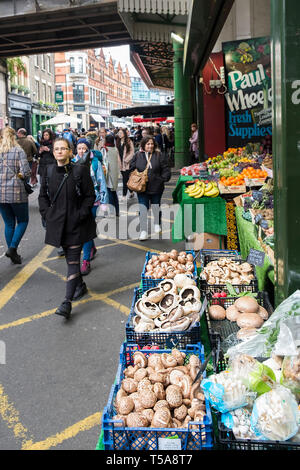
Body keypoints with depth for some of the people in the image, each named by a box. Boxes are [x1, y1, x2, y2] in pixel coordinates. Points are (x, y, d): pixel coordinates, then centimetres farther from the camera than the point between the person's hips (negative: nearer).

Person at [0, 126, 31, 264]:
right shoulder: (19, 151, -6)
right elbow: (26, 171, -14)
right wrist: (16, 176, 3)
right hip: (16, 191, -4)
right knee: (23, 221, 11)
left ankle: (12, 253, 18)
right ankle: (12, 248, -6)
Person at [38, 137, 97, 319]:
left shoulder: (80, 170, -7)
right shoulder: (49, 172, 5)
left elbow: (90, 195, -5)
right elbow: (43, 196, 15)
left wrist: (80, 215, -12)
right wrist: (47, 214, 3)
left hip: (76, 223, -4)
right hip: (58, 223, 5)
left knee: (73, 260, -8)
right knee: (70, 257, 15)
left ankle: (67, 302, -10)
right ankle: (80, 285, 38)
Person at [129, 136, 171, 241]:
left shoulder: (158, 155, 0)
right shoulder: (138, 156, 2)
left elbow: (166, 169, 1)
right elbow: (132, 169, 8)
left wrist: (162, 179, -9)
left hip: (156, 187, 0)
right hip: (142, 188, 0)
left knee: (156, 207, 14)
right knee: (143, 209, -4)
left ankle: (157, 224, 38)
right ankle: (143, 231, 2)